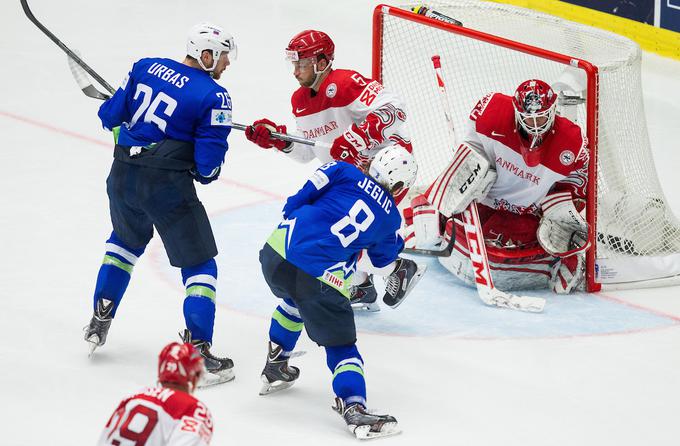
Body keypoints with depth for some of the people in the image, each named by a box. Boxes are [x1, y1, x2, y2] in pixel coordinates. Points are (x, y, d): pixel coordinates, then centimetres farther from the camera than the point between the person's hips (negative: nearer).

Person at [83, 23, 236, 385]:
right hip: (168, 185, -6)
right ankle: (198, 349, -3)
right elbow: (209, 162, -12)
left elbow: (111, 114, 10)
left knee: (127, 240, 34)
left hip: (123, 176, 6)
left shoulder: (145, 67, 6)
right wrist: (205, 172, 10)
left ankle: (99, 322, 35)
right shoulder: (214, 96, -10)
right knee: (199, 264, 6)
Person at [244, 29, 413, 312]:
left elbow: (392, 109, -34)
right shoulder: (300, 100, 5)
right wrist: (276, 138, -4)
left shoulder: (344, 84, -24)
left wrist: (357, 139, -41)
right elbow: (307, 152, 11)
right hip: (349, 171, 10)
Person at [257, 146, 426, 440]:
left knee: (294, 302, 36)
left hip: (275, 251, 4)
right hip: (318, 280, -4)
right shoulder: (390, 218, 11)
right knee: (340, 343, 5)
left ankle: (275, 370, 44)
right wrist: (397, 269, 49)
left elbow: (297, 202, 3)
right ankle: (353, 407, -14)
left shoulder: (344, 173, 11)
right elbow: (382, 263, 27)